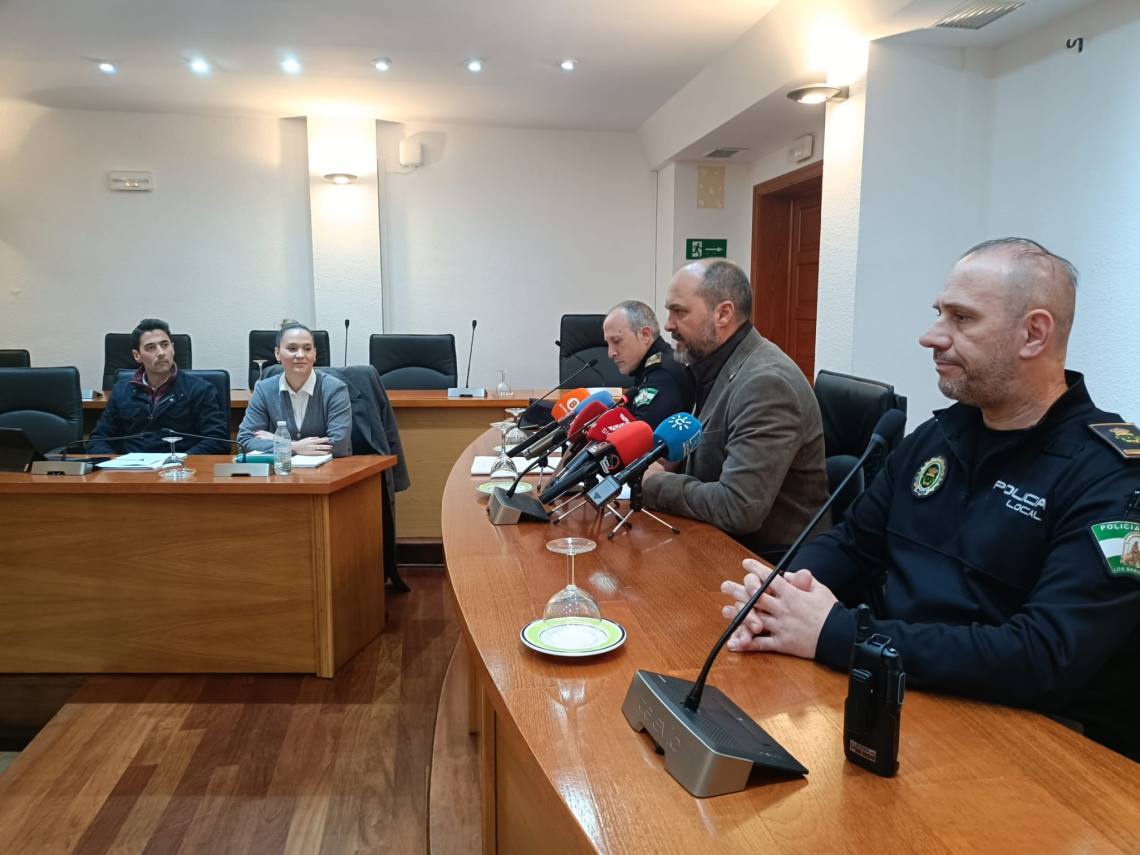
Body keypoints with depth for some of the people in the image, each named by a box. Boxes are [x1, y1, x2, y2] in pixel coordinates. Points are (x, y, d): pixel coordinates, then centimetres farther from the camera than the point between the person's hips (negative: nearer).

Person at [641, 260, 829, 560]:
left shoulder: (766, 383, -24)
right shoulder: (718, 366, 4)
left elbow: (739, 509, -29)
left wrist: (654, 484, -17)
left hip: (768, 557, -7)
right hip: (727, 541, 7)